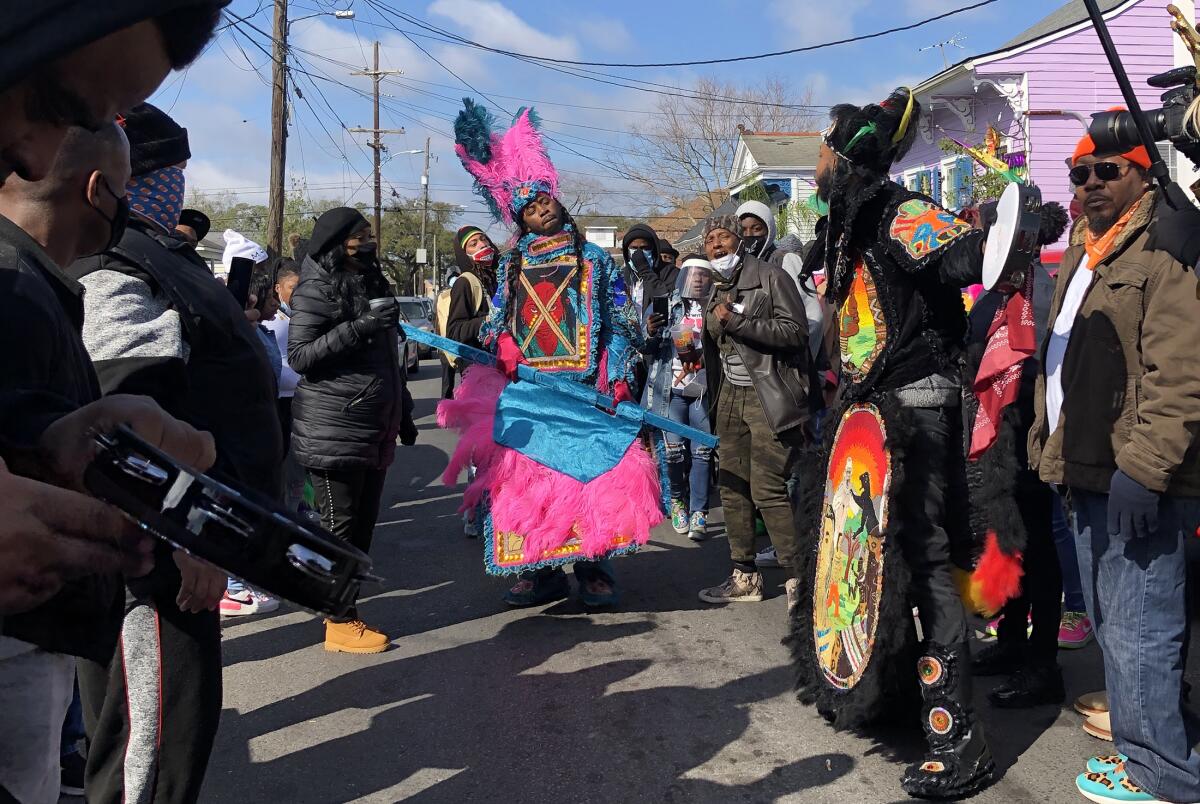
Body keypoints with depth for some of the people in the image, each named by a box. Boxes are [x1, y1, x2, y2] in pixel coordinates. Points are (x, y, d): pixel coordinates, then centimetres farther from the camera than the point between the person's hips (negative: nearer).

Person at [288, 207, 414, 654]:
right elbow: (298, 356, -16)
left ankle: (346, 610, 21)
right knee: (339, 526, -2)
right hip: (333, 432, -8)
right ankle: (340, 625, 7)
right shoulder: (318, 289, -9)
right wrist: (359, 327, -24)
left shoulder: (371, 282, 16)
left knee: (364, 525, 11)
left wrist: (402, 411, 24)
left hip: (374, 431, 8)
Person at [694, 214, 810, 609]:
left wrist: (736, 322, -17)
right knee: (732, 487, 6)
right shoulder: (716, 290, 17)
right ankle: (745, 578, 16)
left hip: (768, 397, -7)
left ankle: (797, 577, -3)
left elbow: (794, 330, -15)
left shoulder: (771, 277, -5)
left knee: (767, 490, -13)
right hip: (730, 396, 7)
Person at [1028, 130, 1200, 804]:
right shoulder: (1083, 254, 18)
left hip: (1139, 483, -10)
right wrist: (1053, 446, 20)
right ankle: (1140, 748, 32)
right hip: (1090, 474, 10)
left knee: (1140, 633, -4)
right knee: (1113, 624, 18)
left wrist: (1144, 467, -25)